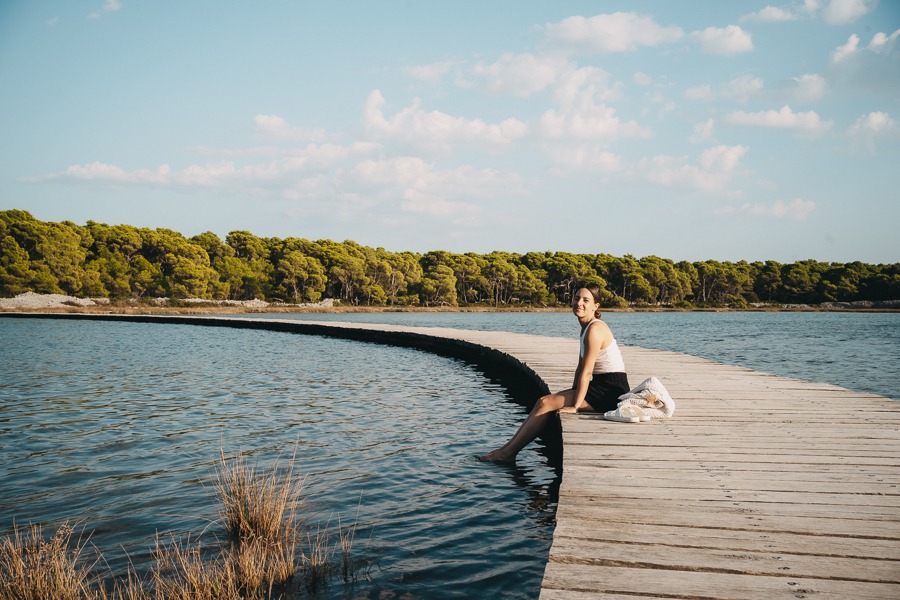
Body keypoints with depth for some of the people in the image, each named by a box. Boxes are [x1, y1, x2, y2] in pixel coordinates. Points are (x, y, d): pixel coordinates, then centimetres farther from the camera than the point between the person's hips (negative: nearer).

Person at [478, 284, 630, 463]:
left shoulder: (595, 329, -18)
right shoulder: (586, 327, 14)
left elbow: (587, 371, -20)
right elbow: (580, 368, 15)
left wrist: (575, 406, -19)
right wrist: (572, 395, 7)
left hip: (611, 390, -9)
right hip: (602, 387, 9)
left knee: (545, 403, -13)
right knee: (544, 401, 5)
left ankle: (509, 452, -7)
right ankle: (509, 447, 4)